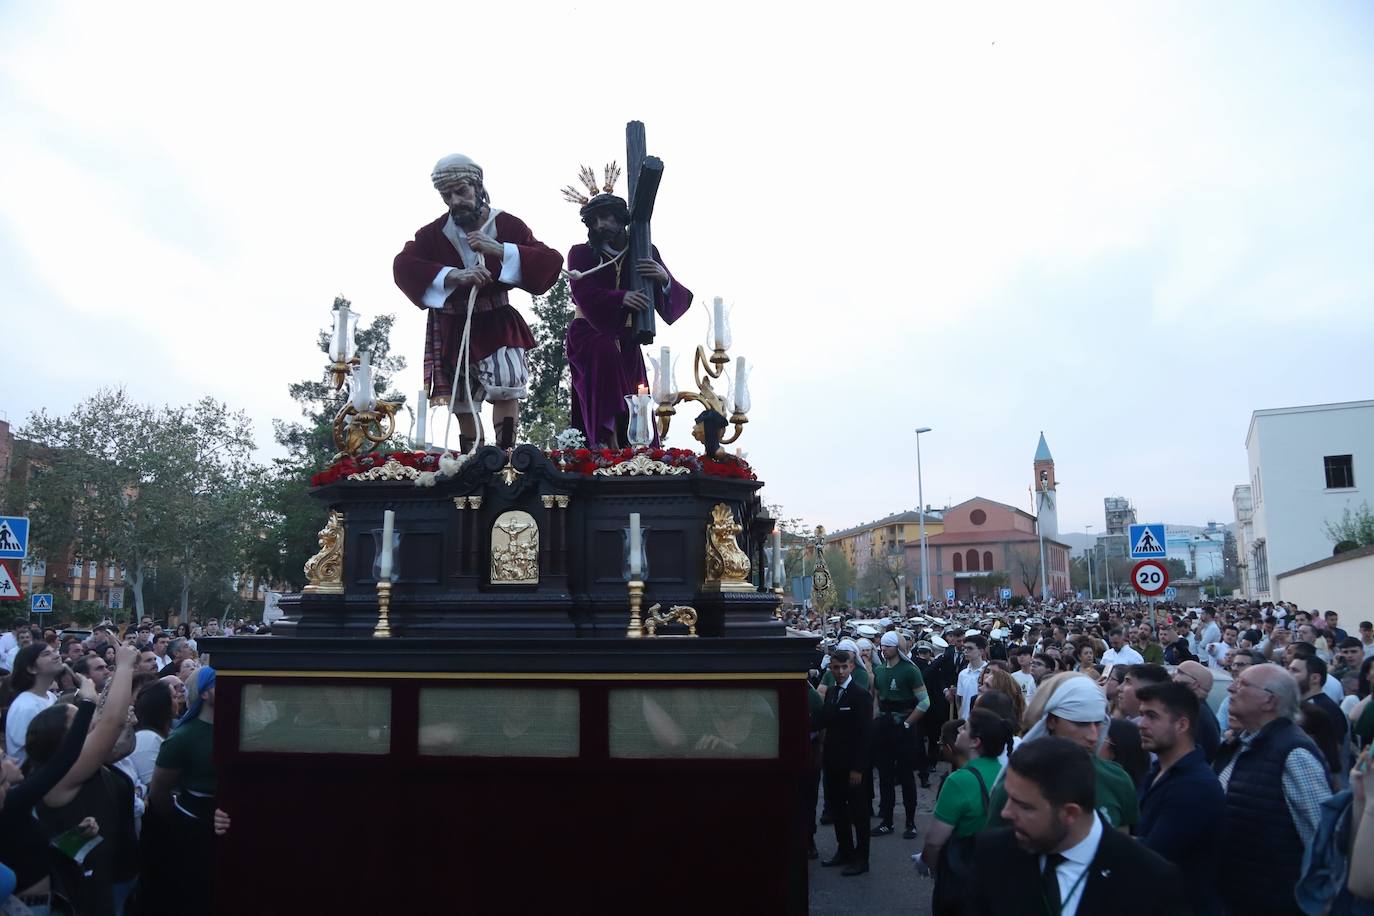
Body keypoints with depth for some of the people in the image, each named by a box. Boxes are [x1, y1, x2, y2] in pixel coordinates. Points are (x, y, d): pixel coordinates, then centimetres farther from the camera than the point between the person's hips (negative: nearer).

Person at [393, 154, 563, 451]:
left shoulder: (507, 225, -4)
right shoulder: (433, 233, -2)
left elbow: (552, 261, -13)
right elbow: (402, 265, -17)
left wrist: (499, 250, -24)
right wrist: (454, 274, -31)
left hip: (497, 324, -2)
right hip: (452, 328, 2)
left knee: (506, 386, -24)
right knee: (463, 406, 7)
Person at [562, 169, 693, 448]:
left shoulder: (645, 252, 4)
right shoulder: (581, 254, -1)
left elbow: (678, 300, -5)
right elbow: (584, 294, -19)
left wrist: (665, 279, -29)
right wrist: (621, 298, -37)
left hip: (627, 341, 3)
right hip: (590, 334, -3)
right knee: (606, 354, -34)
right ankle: (609, 441, -39)